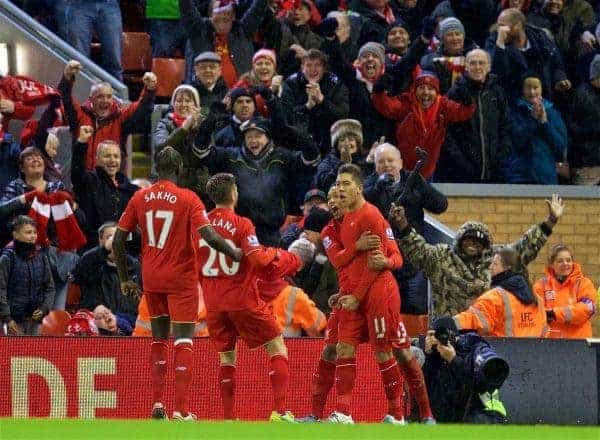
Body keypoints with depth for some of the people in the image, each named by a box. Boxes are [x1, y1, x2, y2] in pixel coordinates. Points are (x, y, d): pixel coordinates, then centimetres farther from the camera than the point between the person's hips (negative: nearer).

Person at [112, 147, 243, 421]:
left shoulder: (140, 198, 2)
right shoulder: (188, 199, -10)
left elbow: (117, 241, 3)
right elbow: (210, 237, -20)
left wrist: (125, 279, 12)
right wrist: (234, 253, -2)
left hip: (151, 279, 4)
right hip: (181, 279, -4)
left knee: (159, 339, 17)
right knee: (183, 341, -2)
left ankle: (157, 404, 12)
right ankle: (181, 410, -11)